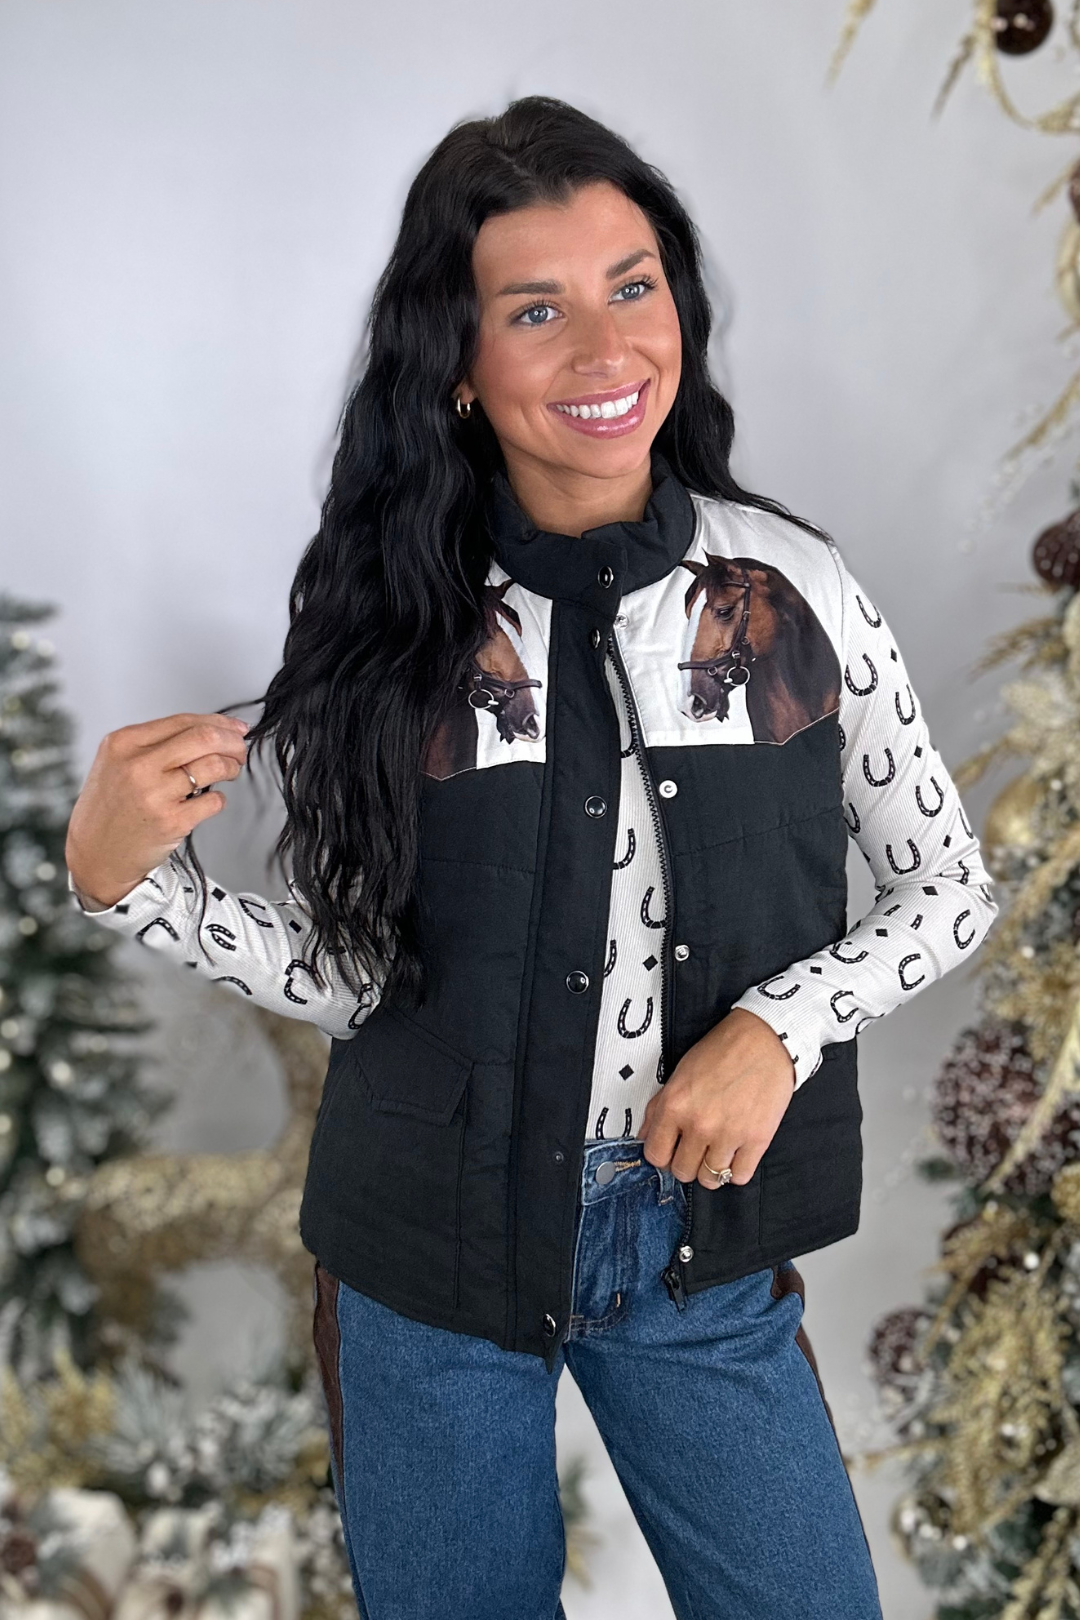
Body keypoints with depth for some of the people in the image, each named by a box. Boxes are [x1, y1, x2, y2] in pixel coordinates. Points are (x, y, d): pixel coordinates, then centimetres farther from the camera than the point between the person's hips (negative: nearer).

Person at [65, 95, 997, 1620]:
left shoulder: (792, 584, -8)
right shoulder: (389, 622, -9)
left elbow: (950, 886, 0)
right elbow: (351, 972, -5)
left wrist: (781, 1025, -15)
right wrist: (129, 879, -19)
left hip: (704, 1245, 1)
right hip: (429, 1262, 0)